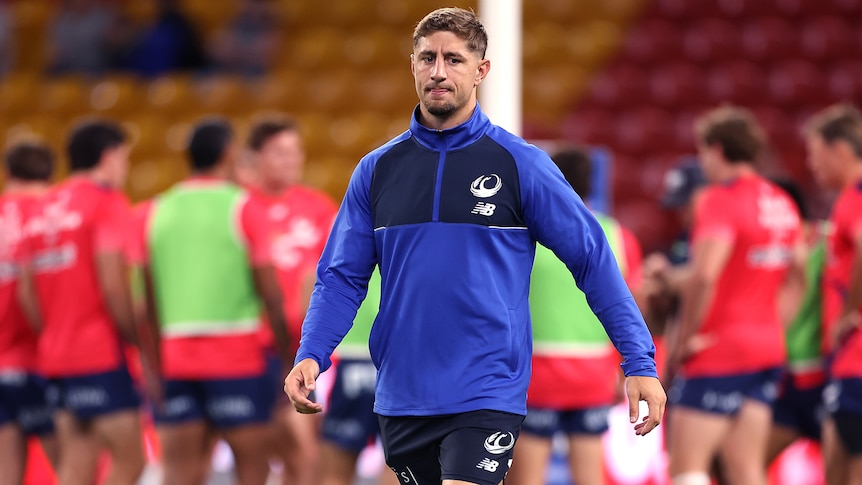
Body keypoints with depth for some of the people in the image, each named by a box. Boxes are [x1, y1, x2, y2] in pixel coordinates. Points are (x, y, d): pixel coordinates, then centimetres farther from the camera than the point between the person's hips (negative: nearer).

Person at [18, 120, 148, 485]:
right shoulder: (107, 202, -7)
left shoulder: (44, 209, 16)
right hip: (100, 355, -8)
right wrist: (139, 341, -7)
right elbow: (113, 284, -15)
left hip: (54, 355, 8)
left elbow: (28, 291, 14)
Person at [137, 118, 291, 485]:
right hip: (237, 357, -4)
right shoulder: (243, 208, -4)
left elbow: (149, 301, 9)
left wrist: (154, 366, 14)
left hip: (175, 357, 4)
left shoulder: (156, 212, 8)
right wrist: (286, 354, 3)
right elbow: (270, 291, -6)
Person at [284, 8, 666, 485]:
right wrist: (310, 356, -8)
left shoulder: (521, 163, -2)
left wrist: (640, 363, -7)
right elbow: (342, 276, 9)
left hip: (487, 396, -4)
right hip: (401, 400, 4)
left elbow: (593, 260, -1)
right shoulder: (377, 170, 7)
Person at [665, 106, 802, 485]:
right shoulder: (782, 204, 12)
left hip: (718, 352, -8)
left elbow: (705, 275, -25)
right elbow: (795, 278, 19)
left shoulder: (720, 199, -13)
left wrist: (684, 339, -16)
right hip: (768, 347, 8)